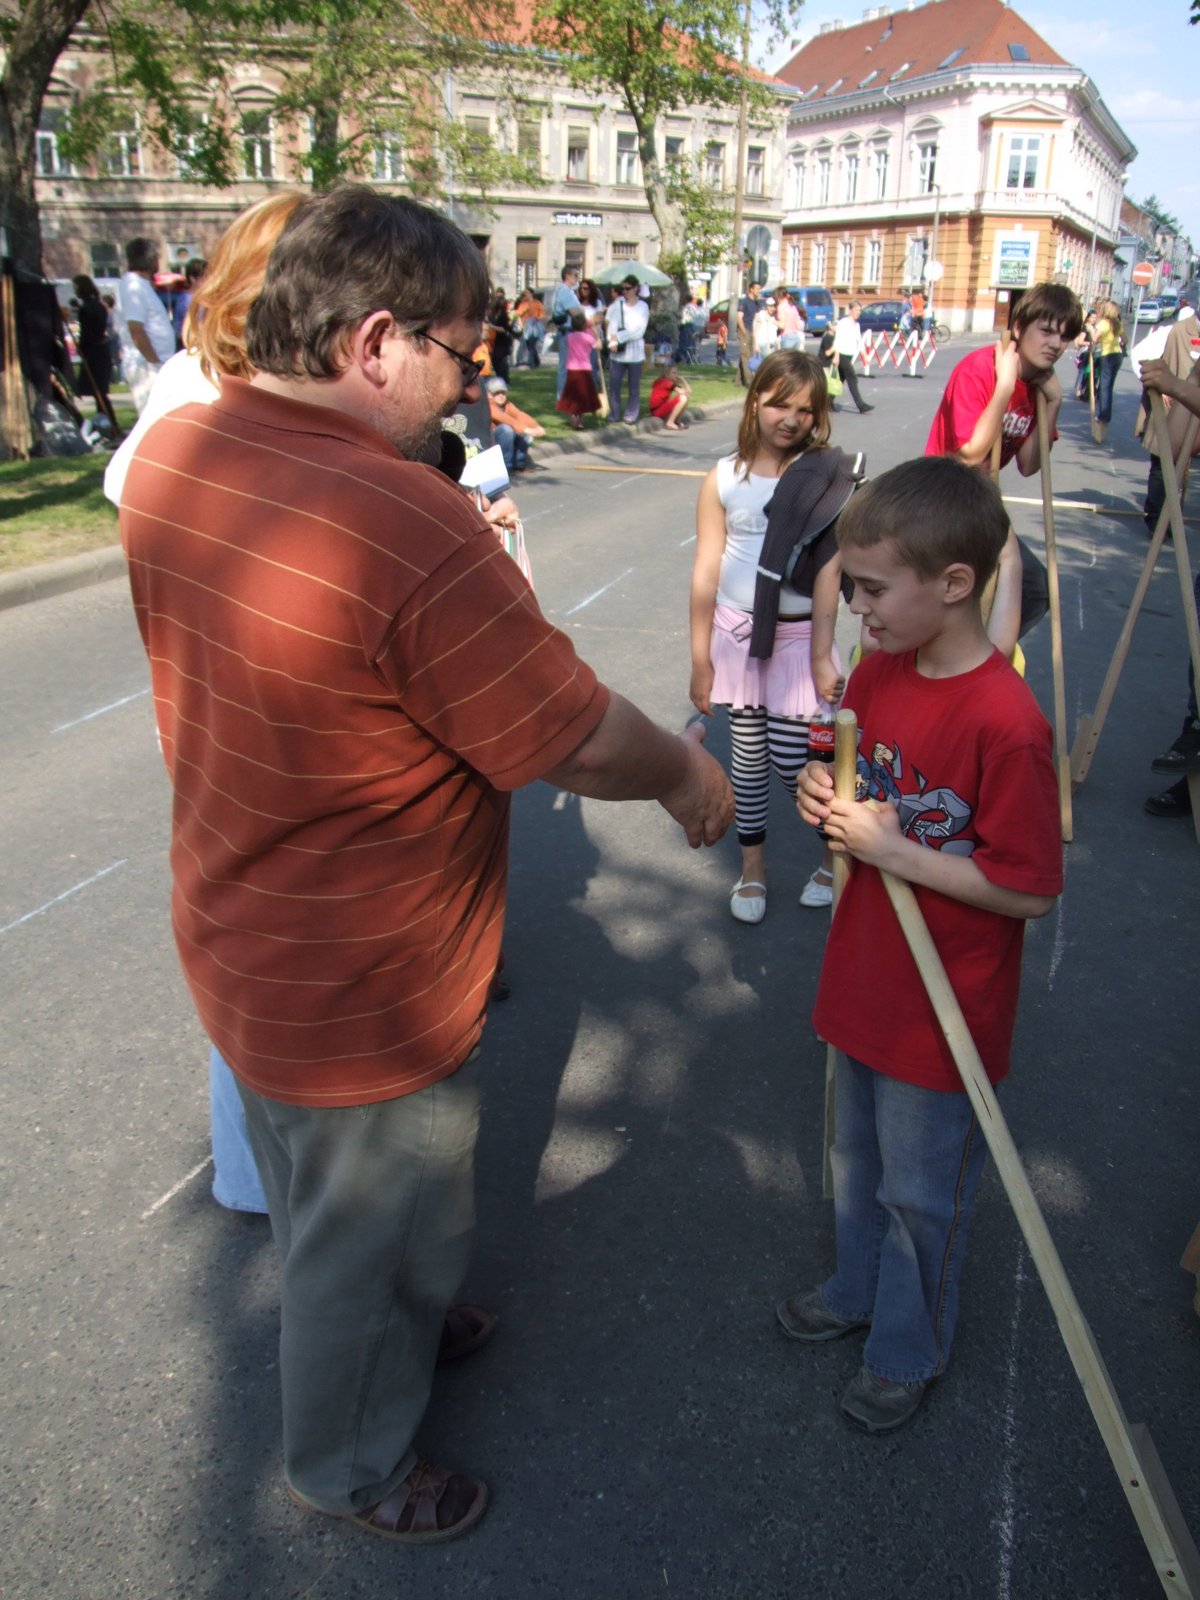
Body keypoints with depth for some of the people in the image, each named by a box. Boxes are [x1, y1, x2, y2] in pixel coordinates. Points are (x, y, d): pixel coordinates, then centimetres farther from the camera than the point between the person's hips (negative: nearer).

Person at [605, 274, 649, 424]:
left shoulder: (643, 307, 2)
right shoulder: (618, 303, 6)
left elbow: (638, 331, -7)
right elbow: (610, 322, -1)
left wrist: (618, 337, -12)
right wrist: (612, 342, -17)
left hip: (634, 352, -1)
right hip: (617, 352, 1)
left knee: (633, 386, 3)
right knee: (614, 384, 0)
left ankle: (631, 415, 10)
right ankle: (613, 413, 9)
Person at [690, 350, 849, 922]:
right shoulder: (723, 478, 0)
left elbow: (828, 568, -8)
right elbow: (705, 571, 2)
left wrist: (821, 655, -10)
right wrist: (700, 660, 3)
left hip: (797, 635, -2)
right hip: (735, 632, 3)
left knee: (793, 760, -2)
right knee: (747, 755, 11)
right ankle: (752, 866, 29)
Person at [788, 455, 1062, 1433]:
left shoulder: (1005, 723, -27)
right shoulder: (877, 672, -3)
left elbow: (1029, 891, -23)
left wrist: (892, 849, -25)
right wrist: (825, 796, -9)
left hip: (944, 1009, -7)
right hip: (865, 979, 7)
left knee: (922, 1190, 16)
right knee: (856, 1160, 27)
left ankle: (910, 1352, 41)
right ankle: (857, 1292, 53)